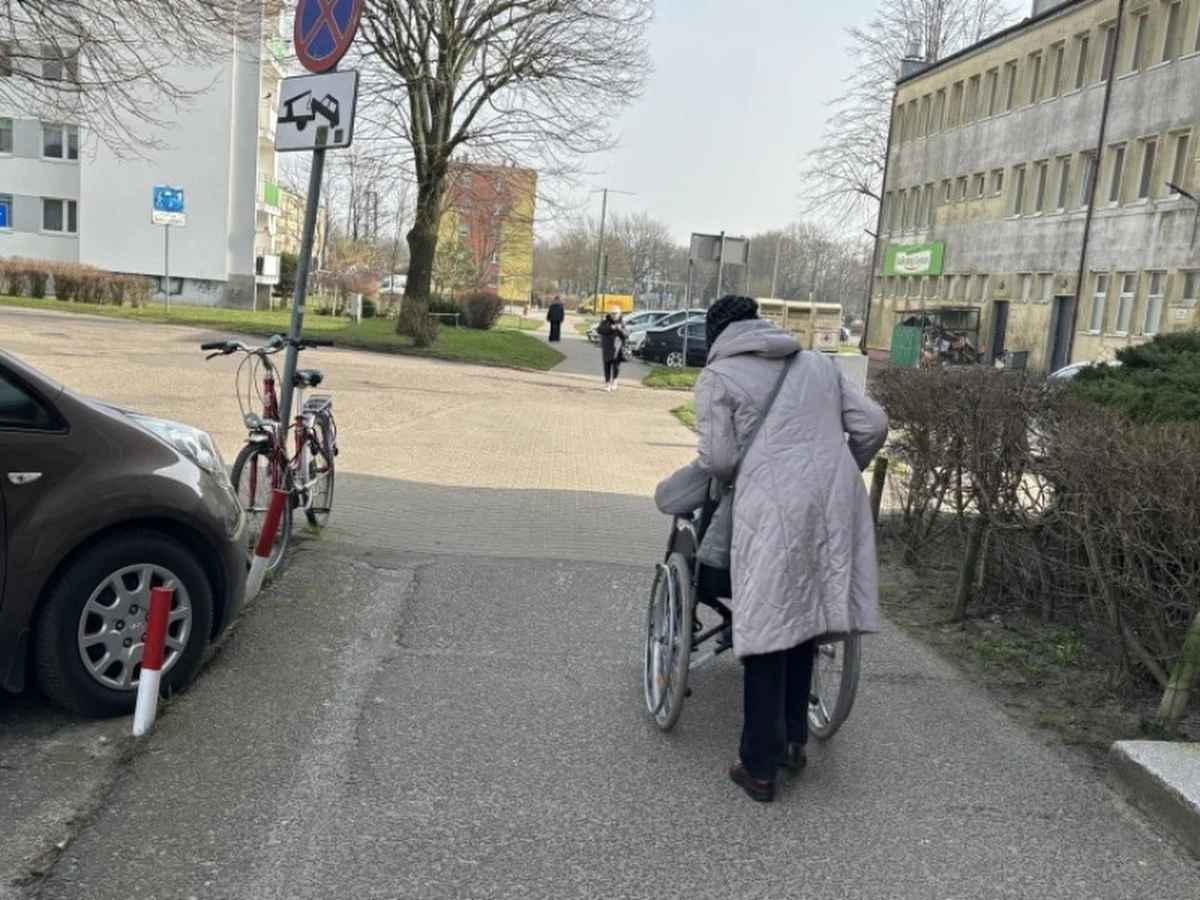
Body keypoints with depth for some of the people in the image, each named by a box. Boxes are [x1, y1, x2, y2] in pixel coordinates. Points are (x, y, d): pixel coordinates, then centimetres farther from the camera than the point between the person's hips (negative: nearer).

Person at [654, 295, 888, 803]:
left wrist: (689, 493, 17)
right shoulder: (819, 364, 20)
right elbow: (873, 426, 14)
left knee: (768, 634, 3)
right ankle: (793, 741, 29)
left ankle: (760, 768, 11)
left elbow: (719, 459, -3)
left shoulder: (719, 377, 5)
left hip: (775, 512, -5)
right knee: (802, 621, 18)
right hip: (834, 508, 5)